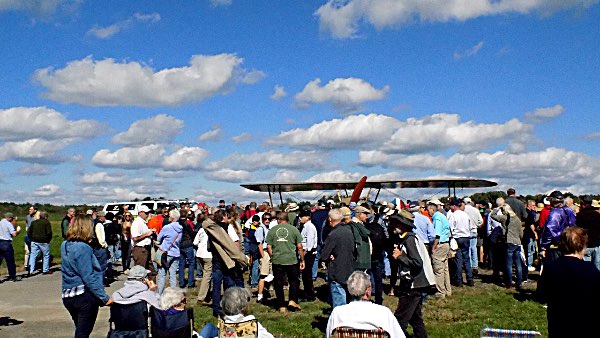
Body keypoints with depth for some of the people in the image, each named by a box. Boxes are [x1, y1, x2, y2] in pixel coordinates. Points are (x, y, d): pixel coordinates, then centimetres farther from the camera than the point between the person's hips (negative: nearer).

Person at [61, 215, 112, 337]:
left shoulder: (65, 245, 5)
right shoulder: (83, 248, -20)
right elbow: (89, 278, -23)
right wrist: (104, 298, -21)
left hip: (68, 296, 8)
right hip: (85, 295, -8)